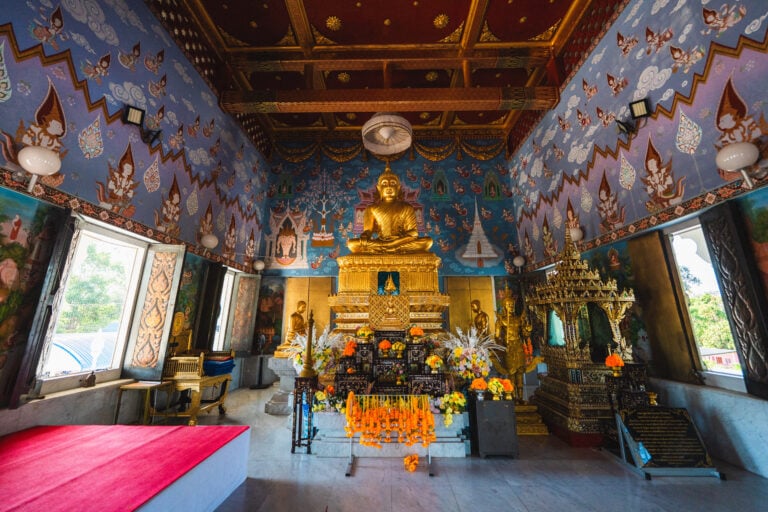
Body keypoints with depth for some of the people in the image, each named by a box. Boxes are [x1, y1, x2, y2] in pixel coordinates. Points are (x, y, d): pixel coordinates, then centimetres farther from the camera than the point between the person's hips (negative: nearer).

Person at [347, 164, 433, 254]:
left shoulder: (407, 208, 9)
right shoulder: (372, 209, 11)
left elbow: (413, 233, 0)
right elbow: (368, 231, 4)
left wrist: (394, 243, -18)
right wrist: (364, 238, -21)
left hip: (403, 242, 0)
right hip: (379, 243, 0)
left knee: (428, 241, -23)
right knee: (352, 243, -24)